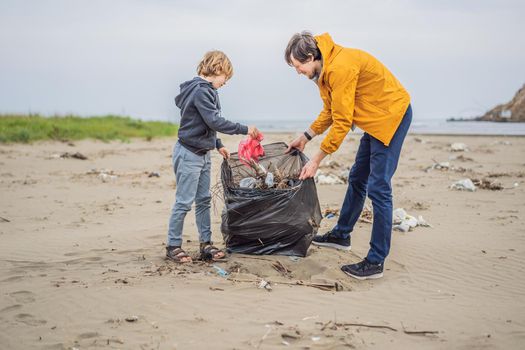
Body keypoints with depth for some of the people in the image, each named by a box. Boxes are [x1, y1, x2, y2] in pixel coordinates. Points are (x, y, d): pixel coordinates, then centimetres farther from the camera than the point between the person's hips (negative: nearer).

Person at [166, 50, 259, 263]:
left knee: (203, 200, 11)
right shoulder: (201, 91, -18)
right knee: (184, 201, -4)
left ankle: (206, 244, 18)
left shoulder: (203, 90, 13)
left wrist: (218, 145, 16)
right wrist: (244, 130, -20)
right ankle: (173, 246, 6)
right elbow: (215, 122, -25)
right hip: (189, 154, -10)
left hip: (203, 154, 10)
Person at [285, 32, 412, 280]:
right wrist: (306, 137, 10)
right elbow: (330, 110, 15)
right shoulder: (325, 69, 5)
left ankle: (376, 262, -5)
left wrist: (316, 160, -20)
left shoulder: (340, 68, -26)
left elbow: (342, 121, -25)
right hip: (376, 119, 10)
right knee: (357, 179, 19)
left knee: (378, 188, -10)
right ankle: (341, 235, 35)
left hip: (392, 115, -10)